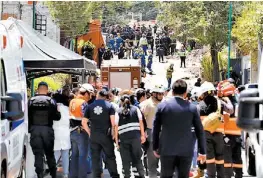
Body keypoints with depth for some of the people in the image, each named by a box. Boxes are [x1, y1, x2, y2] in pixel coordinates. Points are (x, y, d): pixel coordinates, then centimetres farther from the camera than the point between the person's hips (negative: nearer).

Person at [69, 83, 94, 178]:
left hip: (72, 131, 8)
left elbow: (71, 115, 11)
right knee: (83, 156, -1)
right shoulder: (83, 103, -15)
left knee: (74, 155, 15)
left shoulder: (72, 102, 8)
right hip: (81, 132, -8)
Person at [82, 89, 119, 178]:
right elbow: (113, 122, -11)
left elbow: (84, 122, 0)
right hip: (106, 135, -1)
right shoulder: (109, 106, -2)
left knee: (95, 158, 7)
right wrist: (113, 133, 0)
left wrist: (90, 133, 8)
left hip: (94, 135, 2)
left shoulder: (90, 106, 4)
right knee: (110, 156, 6)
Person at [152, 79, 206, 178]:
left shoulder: (162, 106, -2)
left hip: (167, 149, 0)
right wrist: (202, 151, 8)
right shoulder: (192, 108, -3)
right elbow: (199, 130, 1)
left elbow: (156, 128, 2)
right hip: (186, 150, 0)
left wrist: (155, 147, 12)